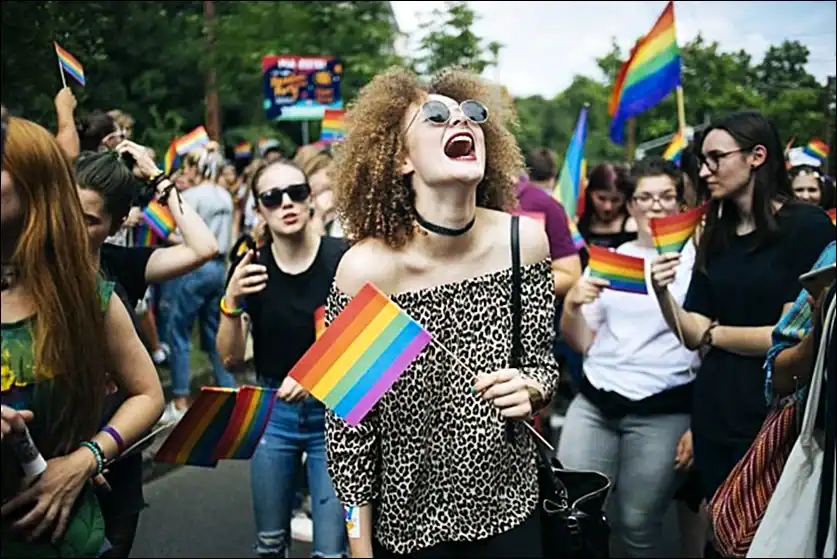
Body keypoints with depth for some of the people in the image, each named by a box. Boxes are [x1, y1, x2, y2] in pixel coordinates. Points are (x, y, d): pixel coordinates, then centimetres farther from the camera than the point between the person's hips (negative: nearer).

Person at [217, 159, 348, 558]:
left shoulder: (342, 259, -16)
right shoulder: (251, 268, -4)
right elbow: (231, 358, -3)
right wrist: (231, 302, -19)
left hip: (333, 410, -3)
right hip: (272, 411, 4)